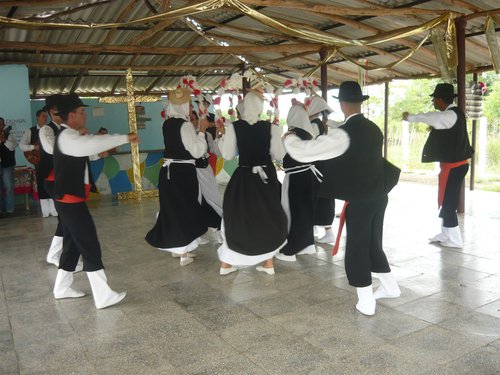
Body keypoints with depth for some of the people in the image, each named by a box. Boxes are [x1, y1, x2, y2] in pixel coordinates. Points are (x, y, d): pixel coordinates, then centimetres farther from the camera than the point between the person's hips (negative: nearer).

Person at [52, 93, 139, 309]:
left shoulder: (70, 136, 14)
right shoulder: (67, 137, -20)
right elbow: (91, 145, -35)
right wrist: (126, 138, -33)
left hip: (70, 200, 10)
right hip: (71, 201, -10)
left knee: (73, 244, 18)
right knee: (90, 246, -8)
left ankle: (62, 288, 32)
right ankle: (103, 296, -4)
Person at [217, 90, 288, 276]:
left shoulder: (234, 127, -9)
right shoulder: (271, 127, -8)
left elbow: (228, 155, -4)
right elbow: (279, 155, -4)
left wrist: (221, 139, 13)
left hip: (243, 177, 0)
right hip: (266, 176, 0)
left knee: (236, 216, 13)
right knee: (267, 216, 16)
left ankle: (226, 263, 21)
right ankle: (268, 263, 22)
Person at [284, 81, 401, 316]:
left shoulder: (344, 133, -18)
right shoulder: (373, 128, 6)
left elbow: (307, 151, -18)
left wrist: (289, 138, 1)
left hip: (359, 199, -7)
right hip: (379, 195, 8)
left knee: (356, 247, 5)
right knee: (373, 243, 22)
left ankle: (366, 302, 13)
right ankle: (390, 287, 35)